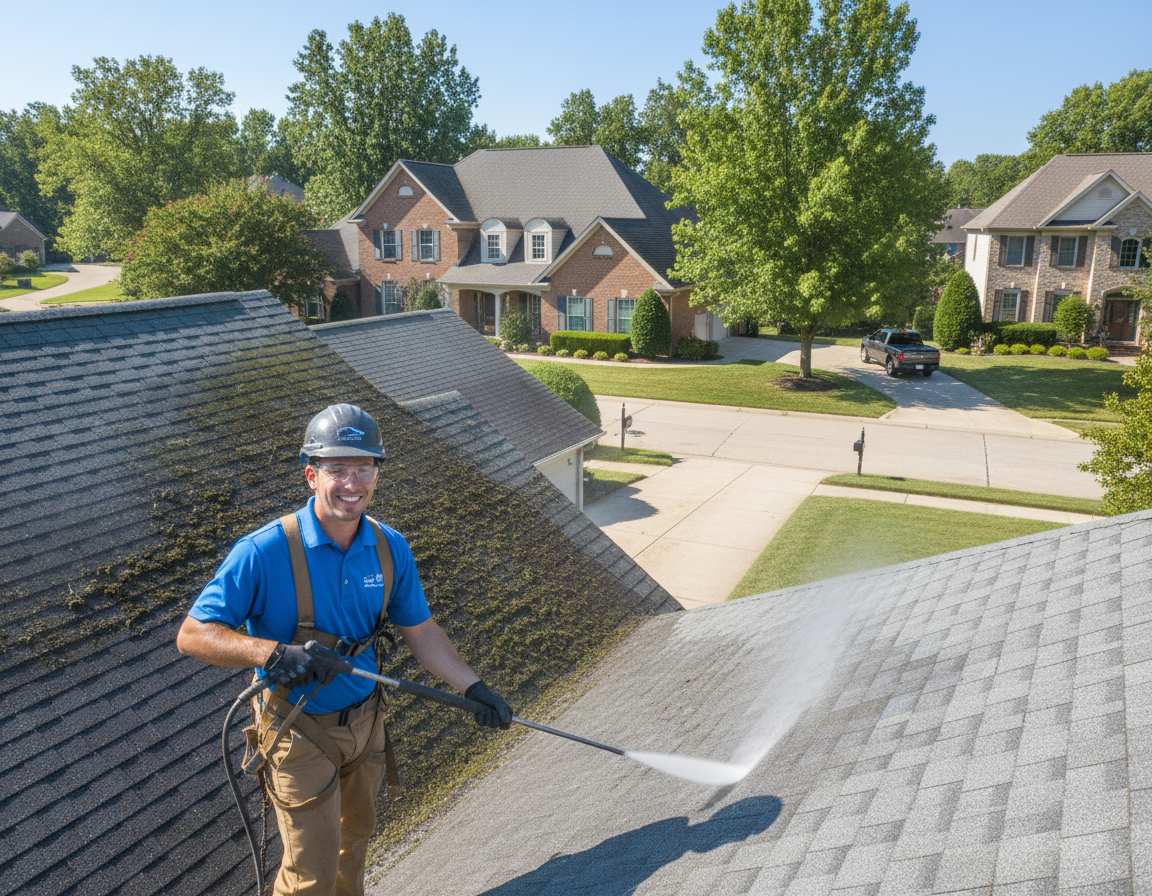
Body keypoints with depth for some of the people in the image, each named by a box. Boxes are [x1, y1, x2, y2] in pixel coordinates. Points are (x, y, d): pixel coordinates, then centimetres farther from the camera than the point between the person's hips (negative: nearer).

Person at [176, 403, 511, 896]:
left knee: (354, 836, 28)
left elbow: (420, 631, 2)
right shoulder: (264, 552, -25)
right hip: (300, 731, -5)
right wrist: (268, 651, -38)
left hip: (365, 720, 5)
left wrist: (473, 686, -4)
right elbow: (192, 635, -22)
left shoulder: (391, 549, -9)